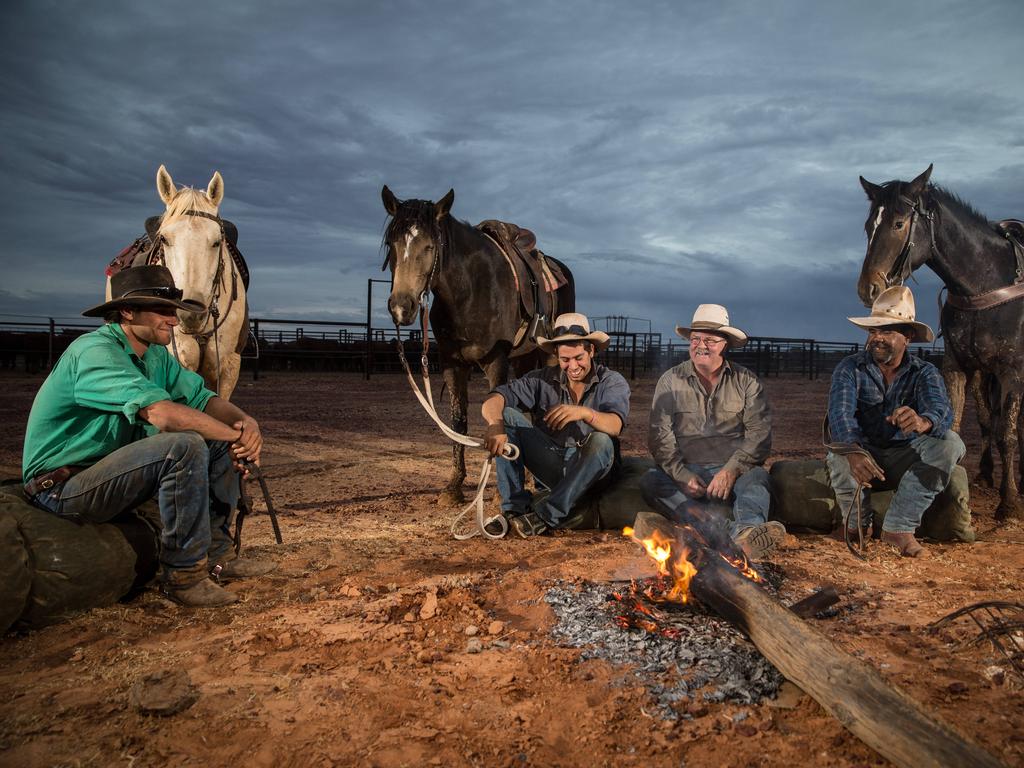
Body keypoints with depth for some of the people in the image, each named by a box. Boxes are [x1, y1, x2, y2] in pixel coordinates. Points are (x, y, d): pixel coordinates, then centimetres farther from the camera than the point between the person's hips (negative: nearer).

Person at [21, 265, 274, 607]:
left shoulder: (156, 355, 7)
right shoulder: (95, 351, -23)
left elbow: (202, 397, 5)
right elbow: (162, 414, -36)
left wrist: (245, 421, -17)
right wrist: (236, 436, -26)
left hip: (111, 469, 10)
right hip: (62, 486, -10)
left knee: (219, 442, 3)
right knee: (186, 445, -29)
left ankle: (215, 552, 7)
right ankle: (183, 574, -19)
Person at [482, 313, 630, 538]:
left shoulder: (612, 382, -4)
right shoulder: (543, 380, 0)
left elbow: (615, 425, -25)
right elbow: (492, 402, -13)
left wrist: (585, 413, -46)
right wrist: (495, 425, -36)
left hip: (590, 471, -2)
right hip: (551, 467, 2)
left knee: (601, 442, -35)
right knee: (507, 416, -14)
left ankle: (546, 514, -28)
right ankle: (514, 508, -19)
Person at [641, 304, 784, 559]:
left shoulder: (746, 382, 8)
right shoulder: (670, 381, 8)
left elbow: (759, 435, -2)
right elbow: (659, 436, 0)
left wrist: (731, 471, -19)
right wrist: (683, 476, -16)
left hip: (731, 470, 0)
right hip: (684, 470, 0)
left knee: (757, 476, -31)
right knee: (650, 481, -29)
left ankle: (747, 531, -61)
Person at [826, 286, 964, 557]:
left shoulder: (925, 373, -3)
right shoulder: (850, 369, -7)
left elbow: (942, 410, -24)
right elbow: (840, 414, -26)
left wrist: (923, 422, -51)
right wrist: (854, 452, -48)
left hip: (904, 462, 2)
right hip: (862, 457, -2)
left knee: (950, 443, -23)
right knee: (840, 453, -34)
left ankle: (899, 526, -18)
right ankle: (857, 524, -6)